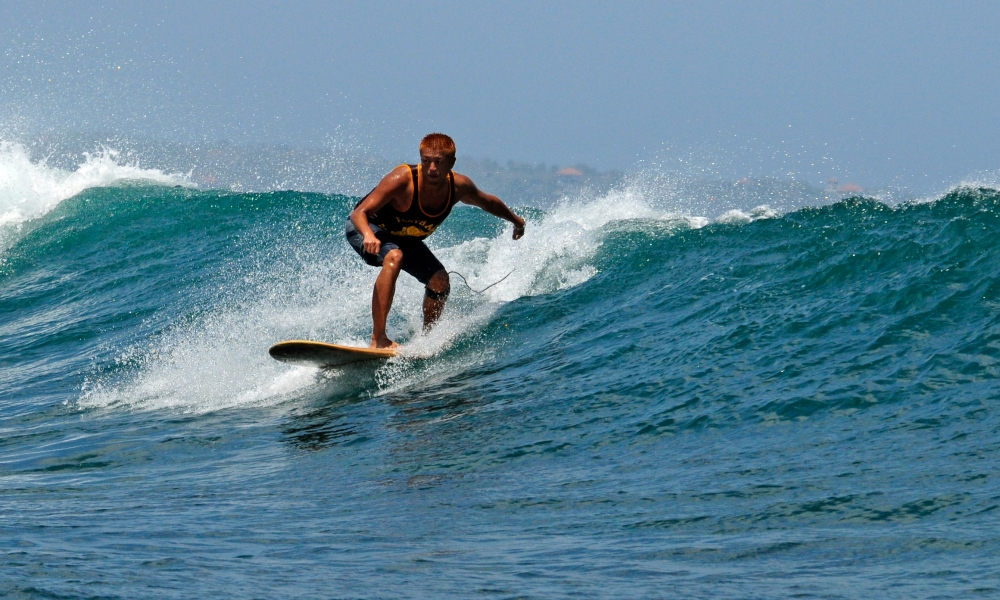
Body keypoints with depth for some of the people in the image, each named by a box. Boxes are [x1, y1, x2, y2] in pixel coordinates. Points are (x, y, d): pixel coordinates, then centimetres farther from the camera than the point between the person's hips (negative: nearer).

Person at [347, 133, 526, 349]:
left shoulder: (459, 187, -19)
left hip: (405, 239, 6)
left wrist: (515, 220, 20)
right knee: (393, 257, -35)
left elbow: (487, 202, 4)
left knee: (440, 281, -4)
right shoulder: (403, 180, -36)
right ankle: (378, 339, -38)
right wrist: (369, 235, -57)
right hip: (364, 228, -6)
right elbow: (359, 213, -36)